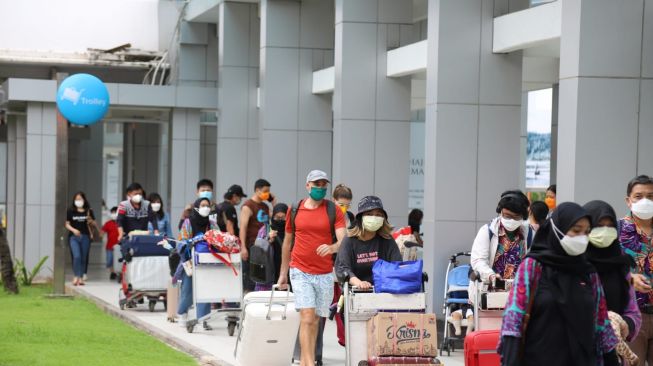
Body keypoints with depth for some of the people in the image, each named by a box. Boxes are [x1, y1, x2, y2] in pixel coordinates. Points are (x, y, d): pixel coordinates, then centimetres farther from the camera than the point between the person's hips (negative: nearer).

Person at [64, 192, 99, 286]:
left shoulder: (88, 211, 5)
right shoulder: (71, 211, 3)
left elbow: (94, 223, 9)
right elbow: (67, 224, 4)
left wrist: (91, 221, -14)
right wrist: (73, 230, -14)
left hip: (85, 236, 2)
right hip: (74, 236, -2)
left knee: (83, 258, 4)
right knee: (77, 256, -16)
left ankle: (81, 277, 12)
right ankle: (76, 276, -11)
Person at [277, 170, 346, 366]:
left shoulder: (334, 211, 1)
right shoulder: (294, 210, 6)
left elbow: (343, 240, -9)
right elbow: (287, 242, 16)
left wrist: (332, 247, -32)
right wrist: (283, 273, 18)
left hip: (325, 274, 1)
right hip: (300, 272, -1)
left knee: (316, 320, 8)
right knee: (307, 317, -13)